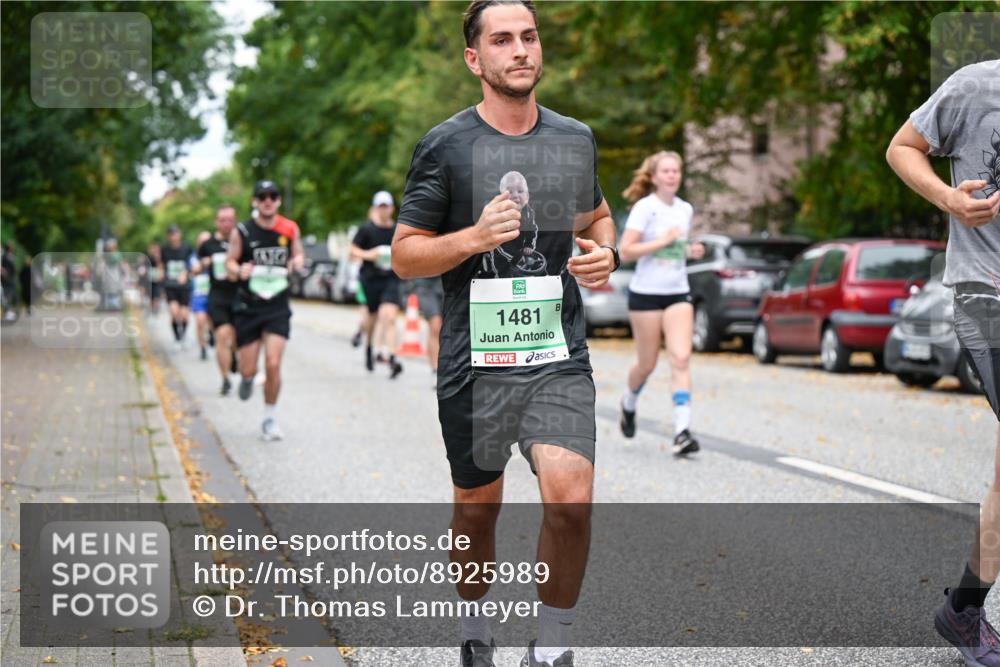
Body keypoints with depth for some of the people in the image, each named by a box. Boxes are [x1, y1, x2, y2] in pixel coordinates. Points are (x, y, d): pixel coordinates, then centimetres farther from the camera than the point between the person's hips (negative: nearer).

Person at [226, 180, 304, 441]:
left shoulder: (290, 229, 0)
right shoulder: (242, 232, -6)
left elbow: (298, 253, 16)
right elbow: (230, 261, 4)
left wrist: (297, 261, -8)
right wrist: (239, 270, -19)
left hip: (278, 308, 1)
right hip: (247, 308, 0)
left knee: (273, 364, -11)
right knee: (248, 369, 1)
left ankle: (270, 419, 6)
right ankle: (247, 378, 42)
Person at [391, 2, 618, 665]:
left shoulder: (576, 138, 9)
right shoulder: (445, 145, -2)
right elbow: (404, 255, 0)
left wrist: (605, 253, 5)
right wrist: (474, 238, -17)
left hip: (559, 355, 2)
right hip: (474, 359, -1)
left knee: (571, 500, -16)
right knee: (477, 507, 11)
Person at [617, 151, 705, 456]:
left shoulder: (686, 209, 10)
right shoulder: (644, 208, -8)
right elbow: (626, 251, -14)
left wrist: (691, 250, 5)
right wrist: (663, 241, -18)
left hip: (678, 293, 4)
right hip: (646, 293, -4)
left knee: (681, 359, -12)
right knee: (647, 364, 6)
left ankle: (682, 431, -16)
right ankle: (628, 403, 39)